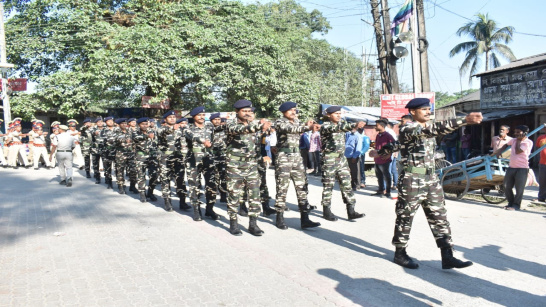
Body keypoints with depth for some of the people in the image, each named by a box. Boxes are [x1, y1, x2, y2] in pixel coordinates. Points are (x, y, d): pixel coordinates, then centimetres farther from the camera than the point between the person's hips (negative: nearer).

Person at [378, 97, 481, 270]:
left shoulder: (427, 129, 15)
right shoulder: (407, 129, -13)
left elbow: (398, 144, 27)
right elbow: (434, 129, -32)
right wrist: (464, 120, -40)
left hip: (431, 179, 8)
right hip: (412, 180, -8)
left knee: (439, 218, 5)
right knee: (405, 218, 5)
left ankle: (447, 257, 8)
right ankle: (400, 254, 19)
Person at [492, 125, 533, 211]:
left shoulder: (528, 142, -8)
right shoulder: (514, 140, 10)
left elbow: (518, 151, -19)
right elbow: (506, 145, 29)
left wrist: (519, 140, -8)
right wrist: (496, 153, 21)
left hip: (522, 168, -6)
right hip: (511, 167, 6)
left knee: (519, 188, -2)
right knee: (507, 187, 8)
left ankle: (516, 205, 10)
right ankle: (511, 203, 23)